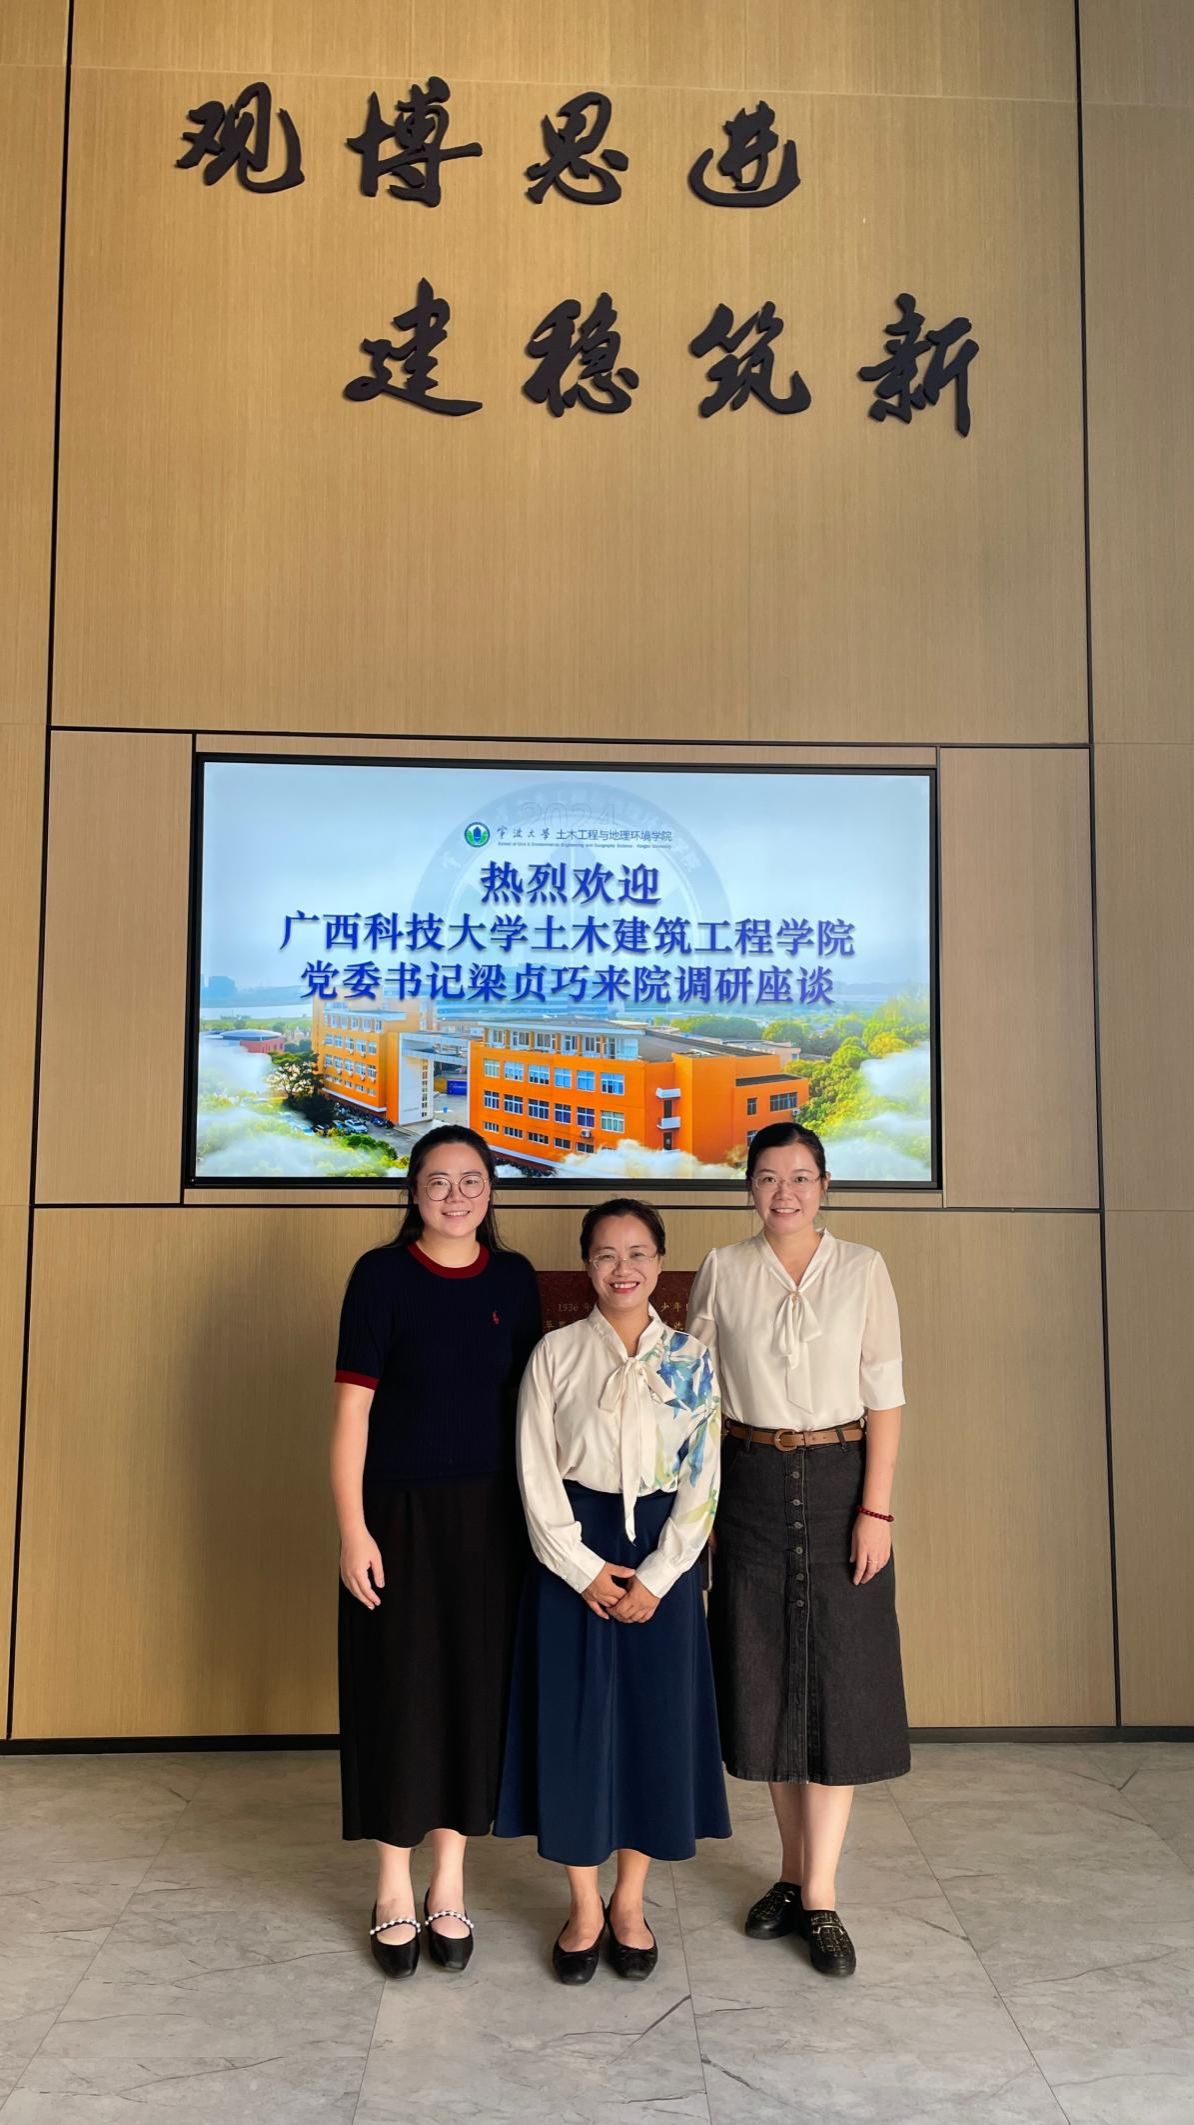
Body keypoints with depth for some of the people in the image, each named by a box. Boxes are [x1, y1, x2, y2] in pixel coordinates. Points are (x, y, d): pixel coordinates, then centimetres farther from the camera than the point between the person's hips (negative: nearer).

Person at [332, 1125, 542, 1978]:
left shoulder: (514, 1278, 2)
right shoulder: (382, 1274, -7)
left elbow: (529, 1398, 7)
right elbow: (353, 1404, -8)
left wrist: (542, 1513, 5)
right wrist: (352, 1528, -12)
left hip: (490, 1514, 3)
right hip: (400, 1512, -3)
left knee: (477, 1684, 9)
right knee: (399, 1686, 5)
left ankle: (450, 1883, 26)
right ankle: (395, 1890, 23)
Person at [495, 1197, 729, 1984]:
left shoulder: (692, 1358, -1)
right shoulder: (556, 1354, -3)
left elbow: (704, 1479, -3)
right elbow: (537, 1476, -5)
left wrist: (655, 1578, -9)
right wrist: (584, 1568, -11)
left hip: (662, 1553, 1)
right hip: (574, 1553, -1)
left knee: (656, 1719, 7)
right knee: (574, 1721, 5)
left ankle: (630, 1902, 26)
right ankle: (584, 1909, 23)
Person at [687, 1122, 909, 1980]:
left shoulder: (862, 1269, -2)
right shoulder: (723, 1269, 1)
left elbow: (884, 1392, -3)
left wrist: (876, 1508, -9)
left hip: (839, 1479, -1)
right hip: (752, 1482, 1)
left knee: (836, 1681, 2)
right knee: (766, 1679, 9)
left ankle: (820, 1895, 13)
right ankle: (795, 1871, 26)